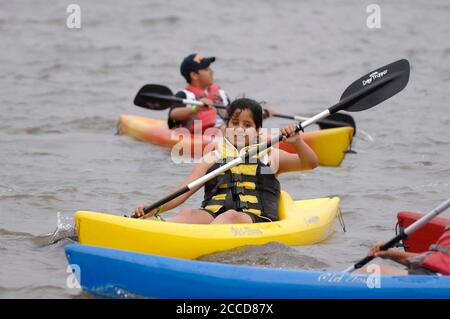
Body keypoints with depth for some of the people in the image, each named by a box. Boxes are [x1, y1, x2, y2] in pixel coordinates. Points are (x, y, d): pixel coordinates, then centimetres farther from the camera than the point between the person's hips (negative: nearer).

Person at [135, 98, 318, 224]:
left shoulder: (269, 155, 20)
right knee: (190, 214, -31)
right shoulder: (214, 158, 21)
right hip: (213, 214, 2)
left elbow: (310, 163, 11)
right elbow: (184, 190, 11)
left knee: (231, 216, -37)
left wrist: (297, 142, -11)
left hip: (254, 219, -2)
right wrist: (154, 209, -6)